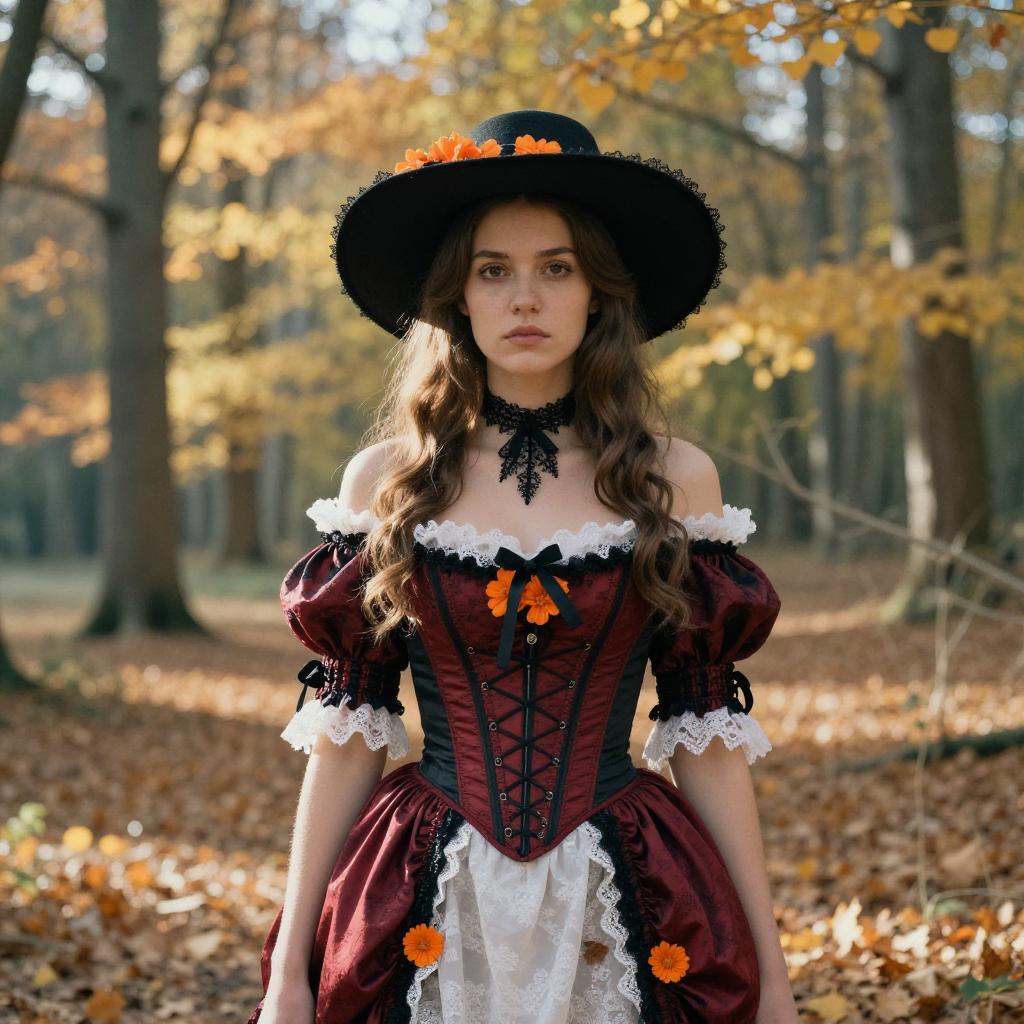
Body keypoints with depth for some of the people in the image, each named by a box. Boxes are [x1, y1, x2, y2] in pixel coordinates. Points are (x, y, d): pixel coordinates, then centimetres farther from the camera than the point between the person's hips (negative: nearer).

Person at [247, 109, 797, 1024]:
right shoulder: (384, 481, 1)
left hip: (623, 916, 0)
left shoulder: (677, 481, 0)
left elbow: (707, 741, 1)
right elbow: (348, 736, 1)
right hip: (432, 915, 0)